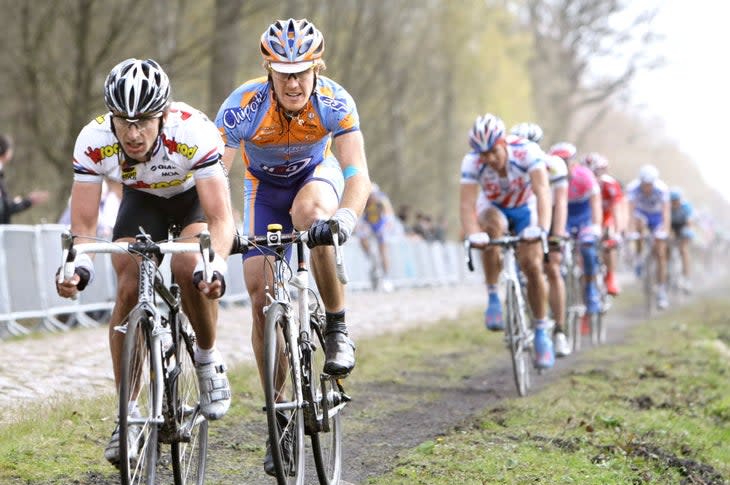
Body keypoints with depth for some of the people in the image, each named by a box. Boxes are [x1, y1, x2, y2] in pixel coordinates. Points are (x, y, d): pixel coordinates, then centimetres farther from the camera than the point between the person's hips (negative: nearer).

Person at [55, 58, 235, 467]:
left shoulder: (194, 134, -39)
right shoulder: (93, 142, -31)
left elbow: (220, 218, -41)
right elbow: (83, 226, -27)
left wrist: (215, 265, -60)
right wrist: (78, 265, -48)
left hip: (196, 195, -2)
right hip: (142, 200, 2)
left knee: (189, 269, -31)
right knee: (129, 289, -17)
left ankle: (209, 359, -3)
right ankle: (127, 413, -8)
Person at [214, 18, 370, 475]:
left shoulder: (335, 102, -31)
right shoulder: (243, 106, -32)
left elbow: (358, 173, -39)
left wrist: (346, 217, -58)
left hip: (316, 173, -1)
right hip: (265, 187, 1)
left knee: (311, 213, -38)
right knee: (261, 296, -9)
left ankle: (337, 328, -20)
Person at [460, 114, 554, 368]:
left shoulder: (527, 151, -33)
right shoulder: (472, 162, -29)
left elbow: (542, 192, -42)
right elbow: (466, 204, -35)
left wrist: (541, 229, -57)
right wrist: (473, 235, -54)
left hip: (525, 209, 0)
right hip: (494, 208, 0)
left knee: (532, 266, -16)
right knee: (492, 227, -35)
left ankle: (541, 333, 2)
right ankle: (493, 298, -22)